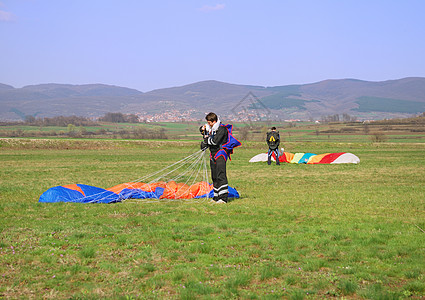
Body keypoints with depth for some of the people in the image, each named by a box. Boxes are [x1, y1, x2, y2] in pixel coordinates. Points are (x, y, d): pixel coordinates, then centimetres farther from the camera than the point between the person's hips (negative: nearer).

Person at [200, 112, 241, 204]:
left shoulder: (221, 129, -13)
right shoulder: (211, 128, 13)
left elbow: (215, 141, -22)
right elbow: (202, 130, 31)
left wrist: (206, 140, -4)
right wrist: (203, 129, 7)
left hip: (220, 154, -9)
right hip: (213, 155, 9)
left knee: (221, 176, -15)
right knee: (214, 176, 11)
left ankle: (223, 198, -17)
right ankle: (216, 197, 17)